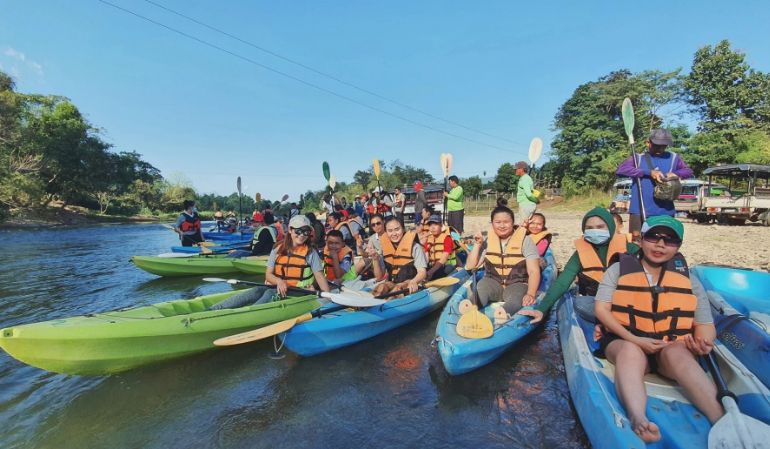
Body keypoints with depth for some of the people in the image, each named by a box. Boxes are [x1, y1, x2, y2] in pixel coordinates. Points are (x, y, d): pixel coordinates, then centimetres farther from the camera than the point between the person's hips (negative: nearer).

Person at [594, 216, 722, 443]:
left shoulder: (690, 281, 9)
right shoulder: (618, 269, 1)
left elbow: (705, 324, 7)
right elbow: (601, 309, -5)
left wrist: (702, 343, -17)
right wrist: (634, 339, -16)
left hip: (674, 348, 2)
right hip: (624, 342, -2)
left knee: (676, 353, -33)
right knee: (631, 352, -36)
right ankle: (638, 419, -55)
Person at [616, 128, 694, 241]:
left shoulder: (673, 158, 13)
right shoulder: (638, 158, 1)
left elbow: (688, 171, 14)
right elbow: (620, 170, -14)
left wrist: (675, 174, -9)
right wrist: (649, 172, -20)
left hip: (665, 212, 4)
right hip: (640, 211, -3)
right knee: (637, 242, -1)